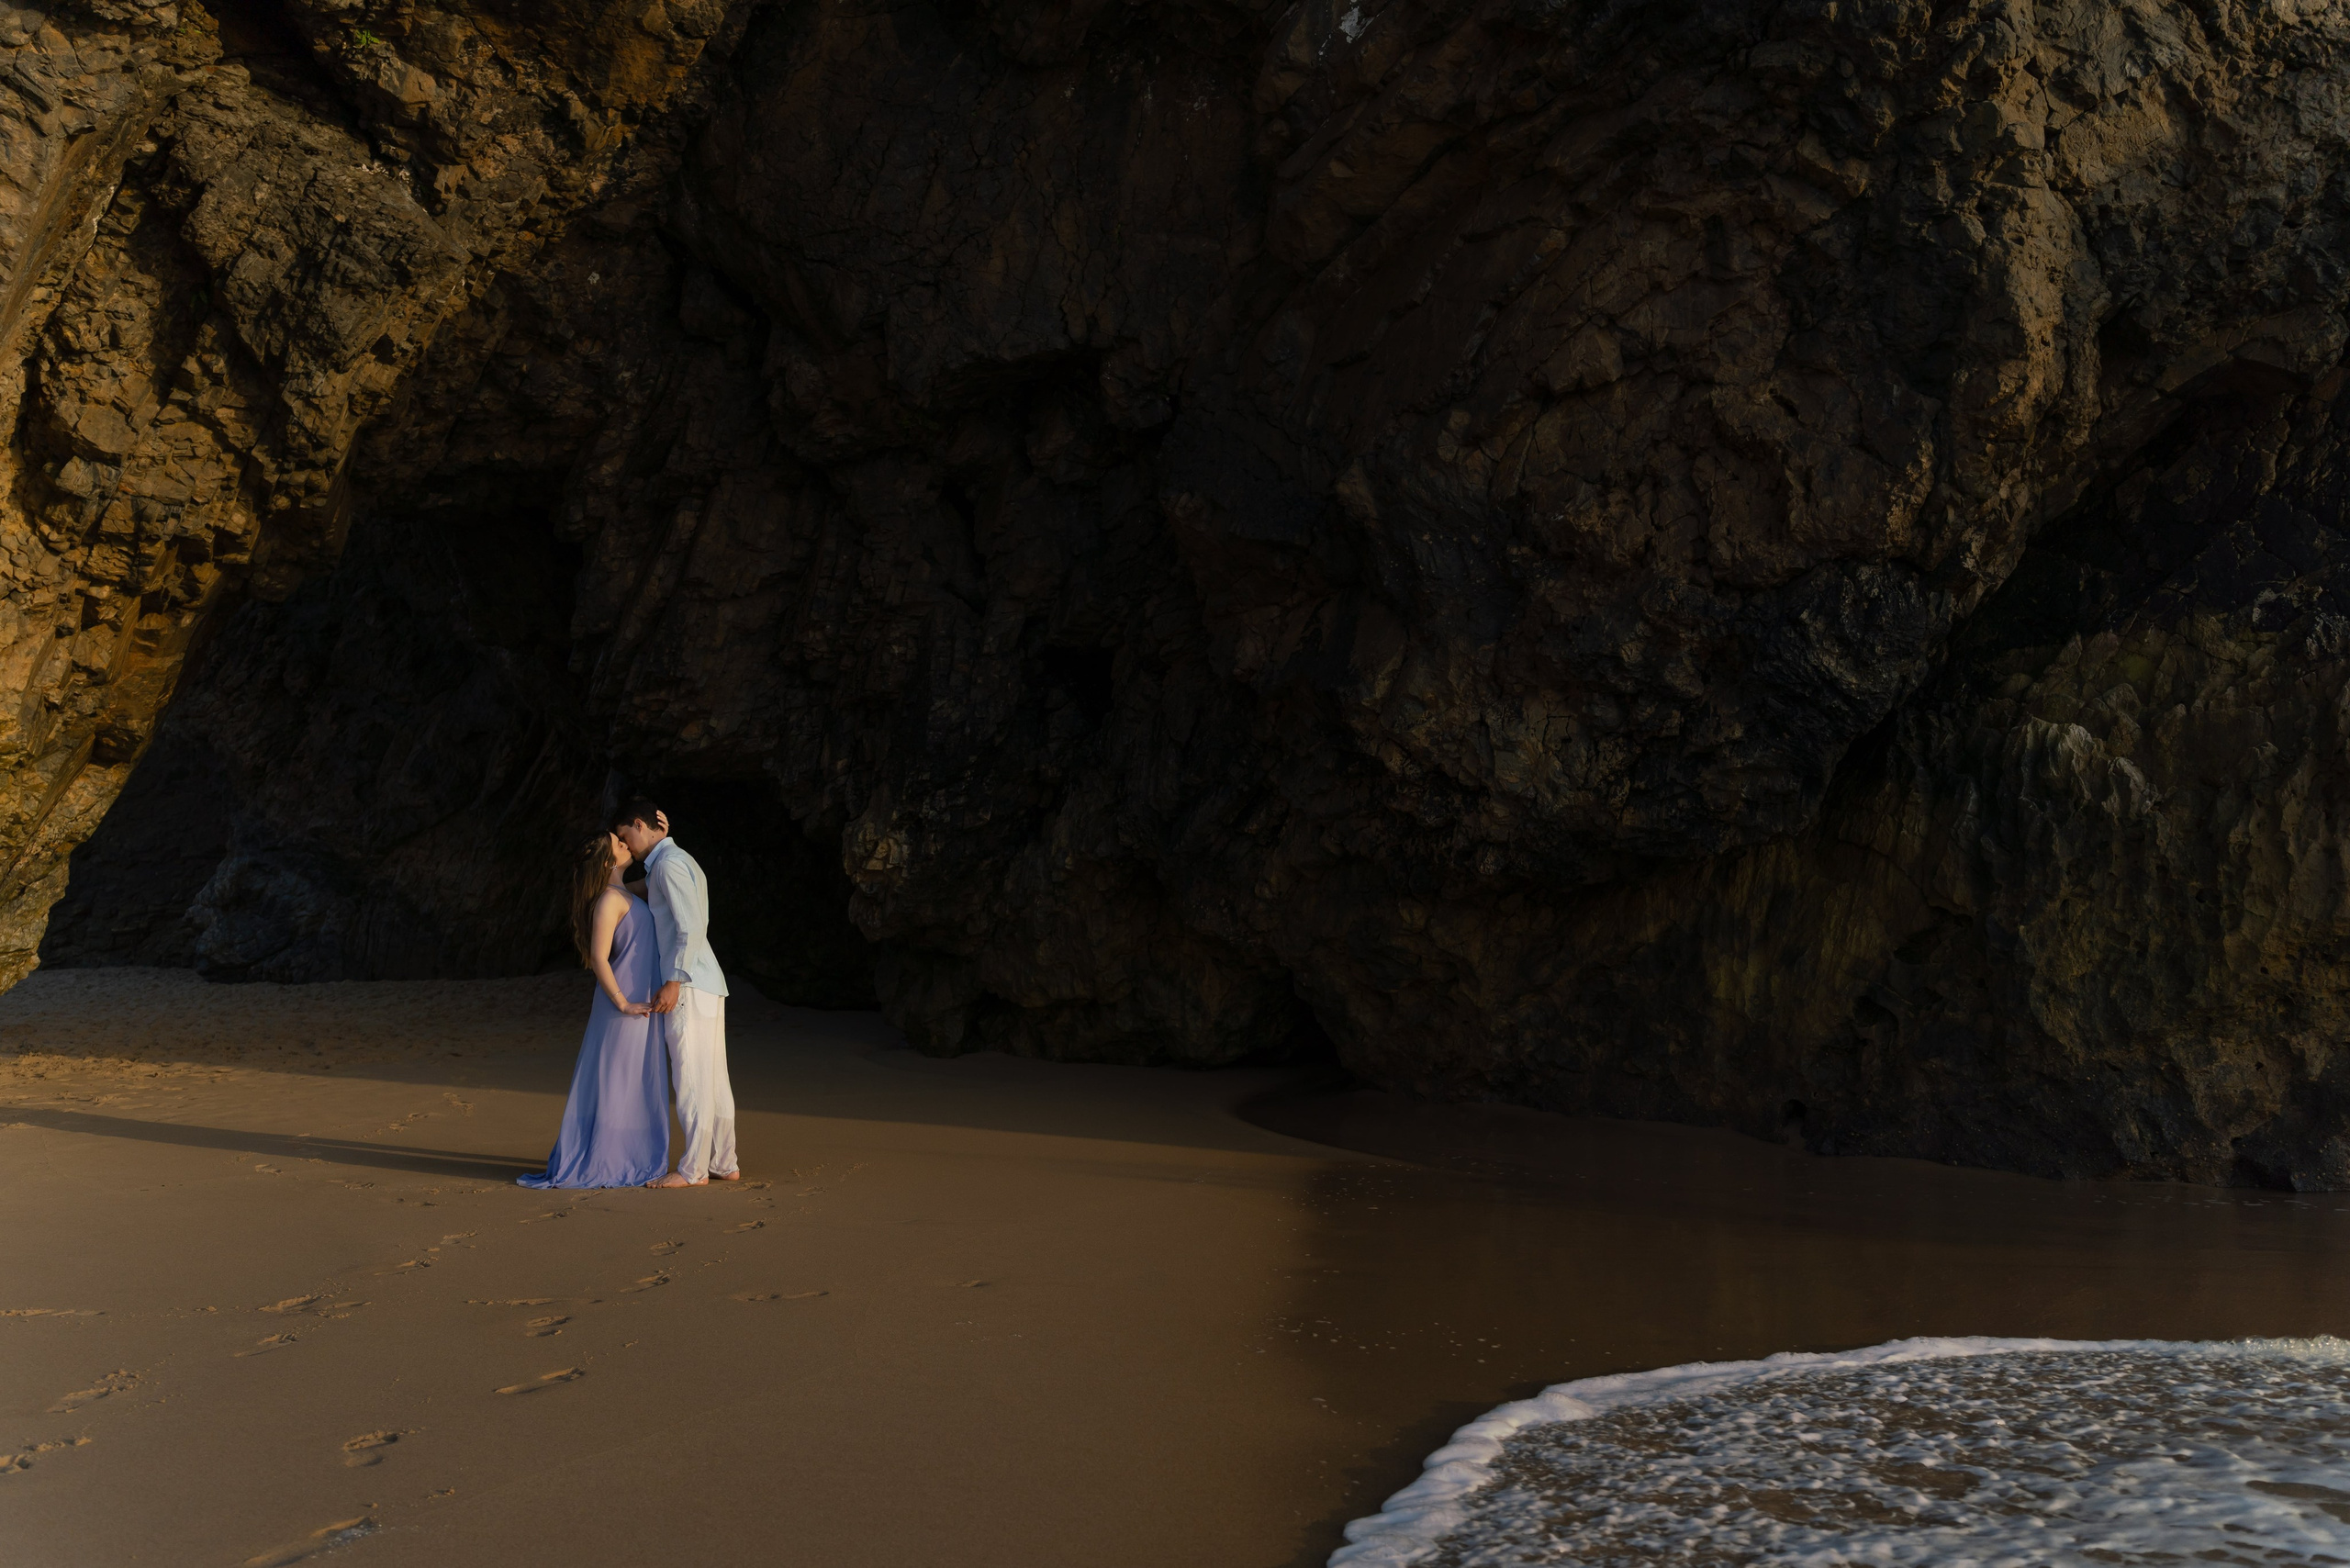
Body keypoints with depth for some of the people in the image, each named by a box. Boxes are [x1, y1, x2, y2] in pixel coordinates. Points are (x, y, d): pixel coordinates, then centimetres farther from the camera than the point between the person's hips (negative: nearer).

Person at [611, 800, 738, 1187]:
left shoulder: (669, 864, -11)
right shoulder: (683, 862, 20)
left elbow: (692, 927, -18)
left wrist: (674, 982, -20)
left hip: (689, 985, -10)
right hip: (708, 983, 10)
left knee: (691, 1079, -6)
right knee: (712, 1079, 10)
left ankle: (692, 1169, -4)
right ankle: (724, 1163, 14)